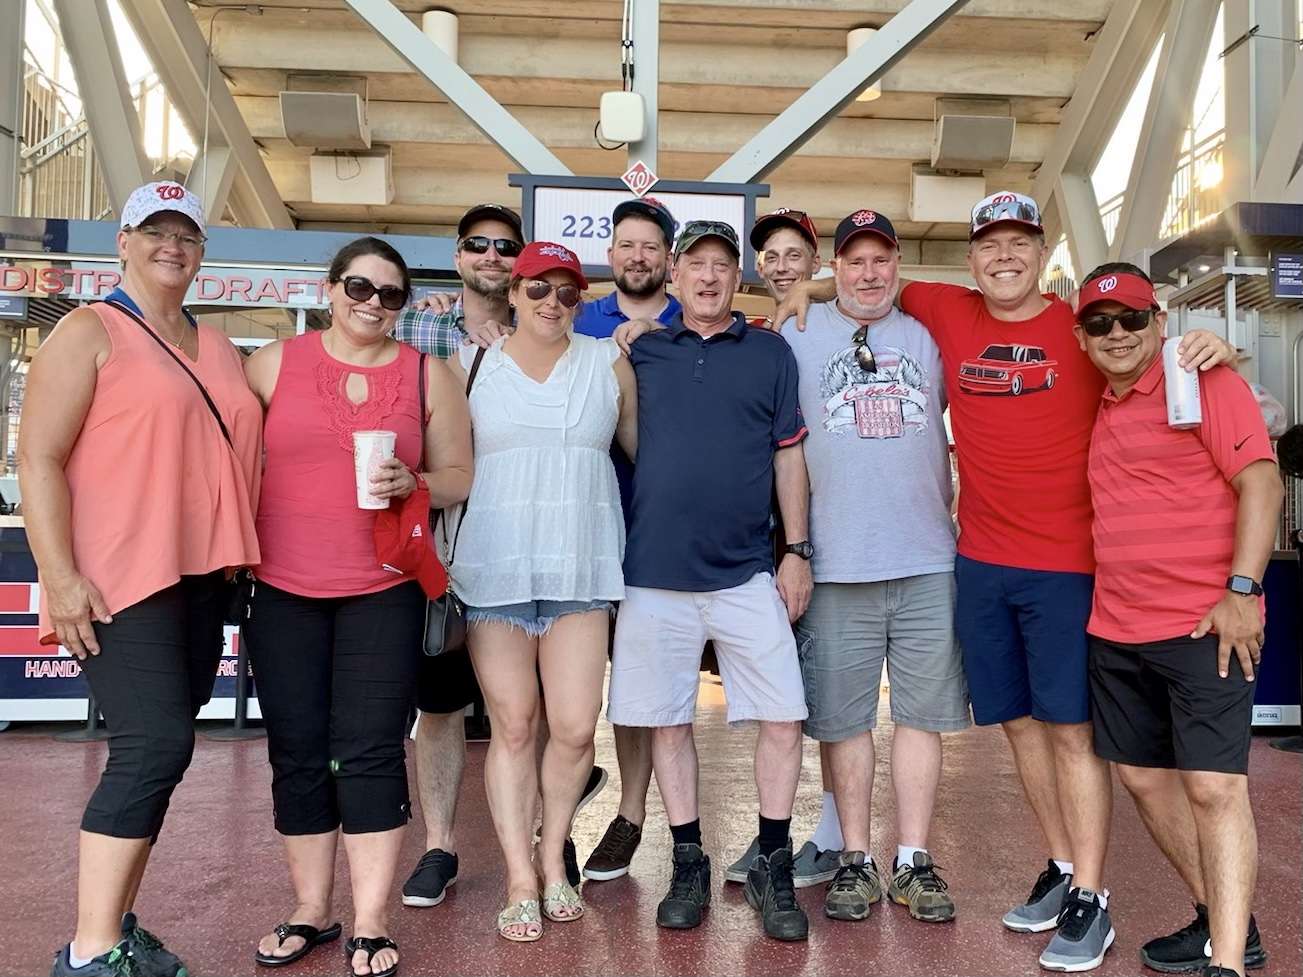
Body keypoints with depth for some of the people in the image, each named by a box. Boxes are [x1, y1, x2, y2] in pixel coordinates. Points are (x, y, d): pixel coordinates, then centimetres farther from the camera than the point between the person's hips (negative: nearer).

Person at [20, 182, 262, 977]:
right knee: (155, 747, -13)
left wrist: (243, 559, 17)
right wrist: (61, 577, -17)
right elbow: (38, 459, -9)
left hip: (202, 579, 7)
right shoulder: (90, 332, -2)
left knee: (155, 752, 9)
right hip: (120, 579, -7)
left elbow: (246, 455, 24)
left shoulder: (221, 349, 17)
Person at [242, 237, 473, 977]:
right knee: (298, 754, 8)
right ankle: (311, 912, 24)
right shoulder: (274, 363, 6)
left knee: (372, 751, -1)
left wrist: (411, 482, -15)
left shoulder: (429, 375, 5)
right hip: (283, 589, 2)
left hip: (384, 591, -1)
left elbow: (460, 476, 5)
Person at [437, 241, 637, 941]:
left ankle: (553, 855, 23)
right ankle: (520, 878, 16)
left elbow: (646, 448, 13)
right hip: (494, 568, 0)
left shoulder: (608, 363, 9)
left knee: (575, 726, -2)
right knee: (512, 725, 2)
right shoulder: (470, 366, 9)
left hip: (581, 568, 1)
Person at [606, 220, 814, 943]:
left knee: (783, 718, -1)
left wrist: (798, 550, 3)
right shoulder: (640, 352, 8)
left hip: (747, 572, 0)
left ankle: (772, 869, 17)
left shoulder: (770, 353, 7)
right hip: (655, 572, 1)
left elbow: (788, 456, 7)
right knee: (666, 722, 7)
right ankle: (688, 864, 24)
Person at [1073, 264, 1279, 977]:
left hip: (1205, 624, -7)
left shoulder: (1204, 382, -4)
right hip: (1116, 629, 8)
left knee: (1214, 784, -8)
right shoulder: (1098, 409, 14)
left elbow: (1261, 481, -11)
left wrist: (1241, 590, -18)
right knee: (1142, 776, 13)